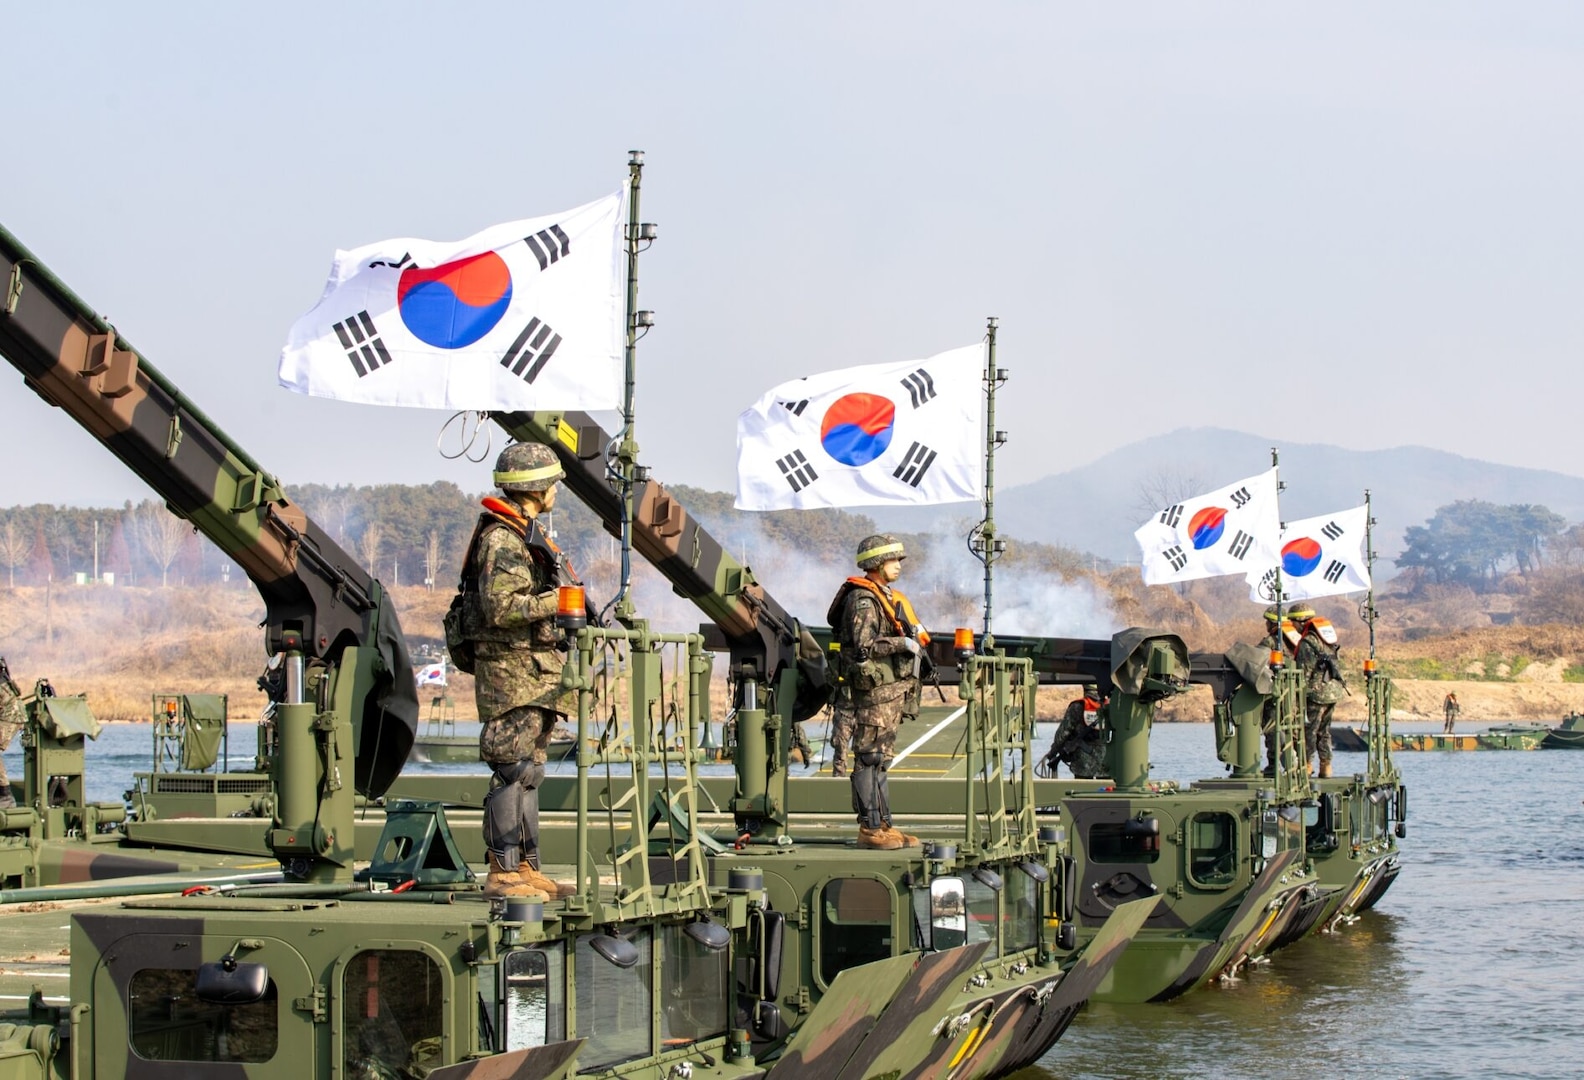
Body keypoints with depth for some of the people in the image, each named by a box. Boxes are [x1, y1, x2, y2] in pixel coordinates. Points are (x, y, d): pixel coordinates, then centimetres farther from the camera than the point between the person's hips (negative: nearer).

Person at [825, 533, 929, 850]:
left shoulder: (885, 597, 19)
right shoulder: (863, 600, -13)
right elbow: (863, 646, -22)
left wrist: (915, 635, 11)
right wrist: (902, 643, -18)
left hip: (892, 690, 10)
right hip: (875, 690, -10)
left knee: (879, 760, 13)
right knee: (869, 758, -7)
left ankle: (883, 825, 16)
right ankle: (869, 829, -6)